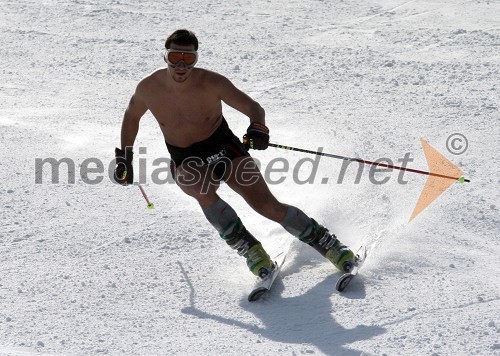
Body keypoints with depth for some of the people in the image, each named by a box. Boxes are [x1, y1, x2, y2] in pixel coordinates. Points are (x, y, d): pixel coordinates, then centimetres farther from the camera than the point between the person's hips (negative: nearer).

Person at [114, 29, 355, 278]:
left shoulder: (212, 83, -19)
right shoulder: (148, 88, -12)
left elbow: (253, 107, -13)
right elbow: (131, 116, 9)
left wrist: (258, 129, -35)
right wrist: (125, 158, 6)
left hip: (224, 149, -1)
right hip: (187, 164, 1)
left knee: (268, 206, -13)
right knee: (203, 191, -34)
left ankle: (325, 242, 5)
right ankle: (249, 248, -20)